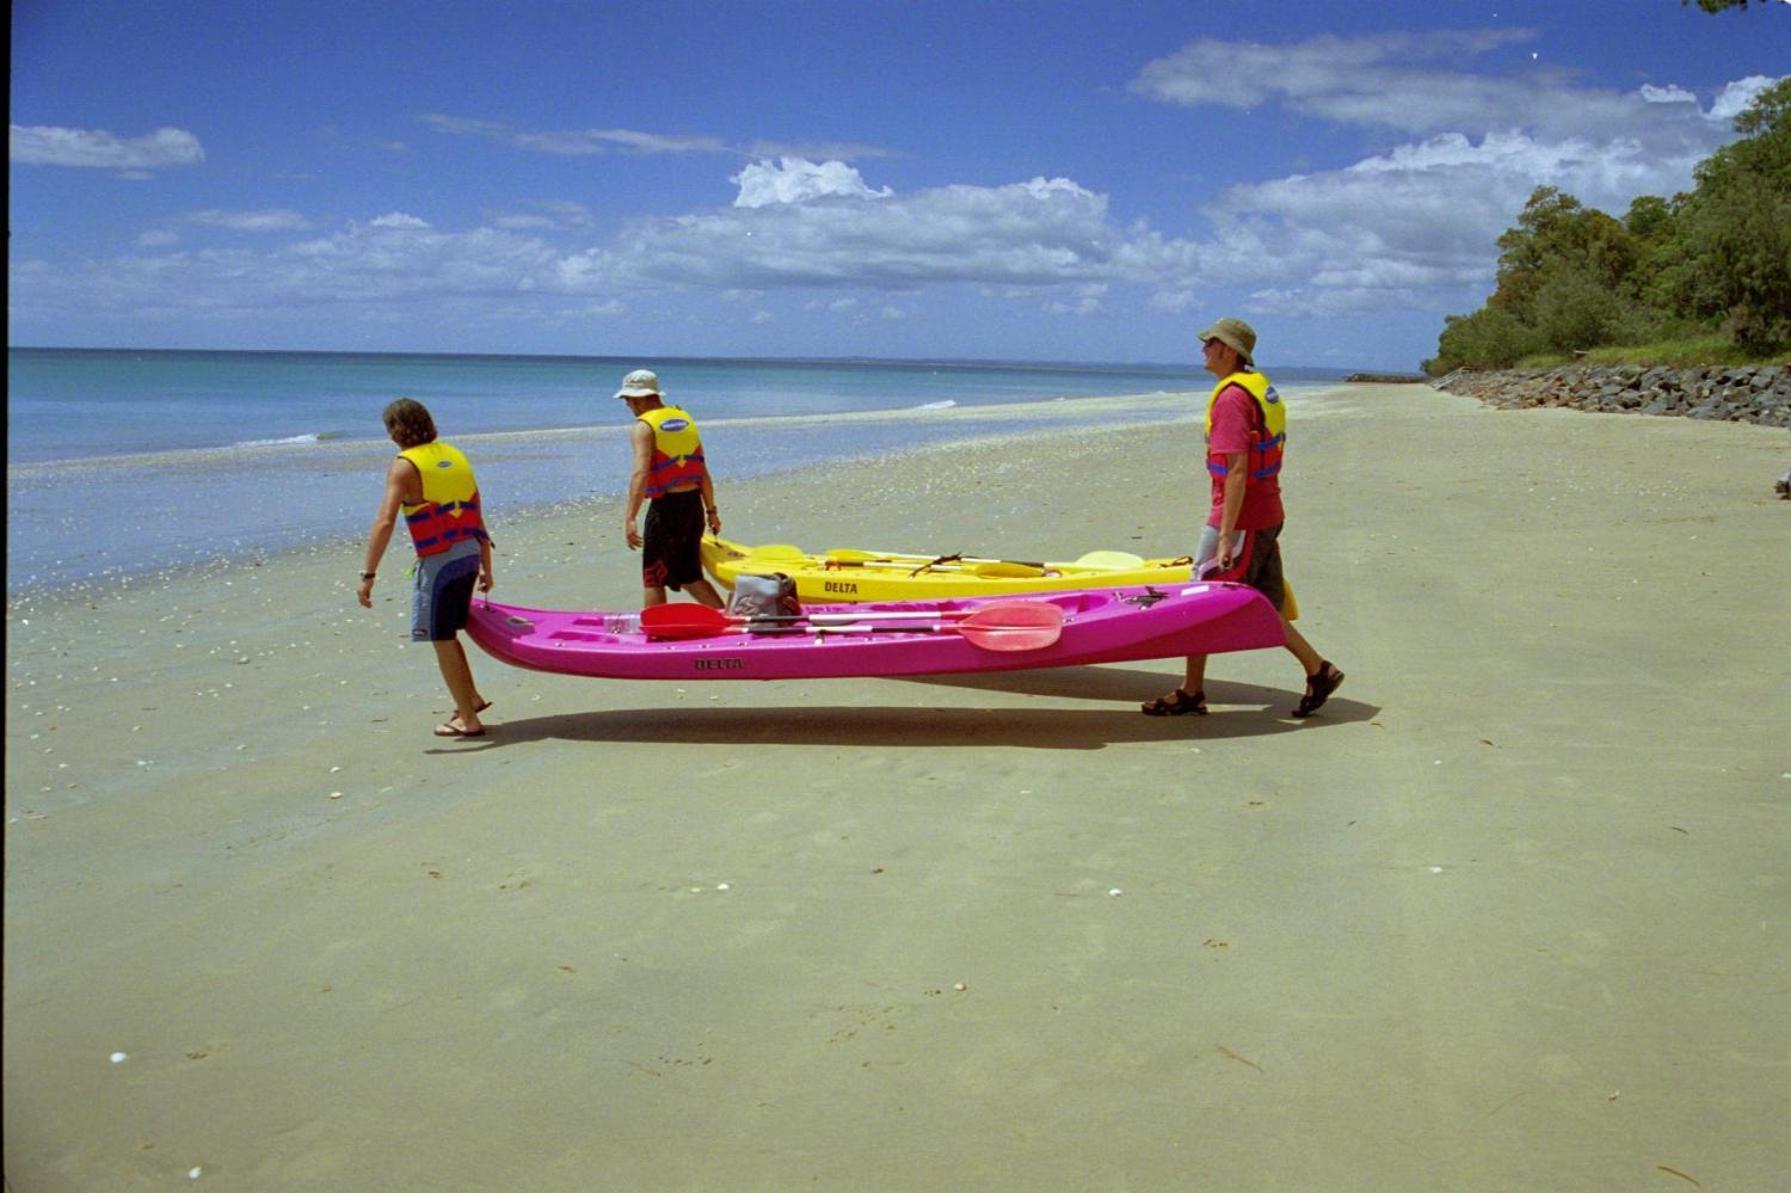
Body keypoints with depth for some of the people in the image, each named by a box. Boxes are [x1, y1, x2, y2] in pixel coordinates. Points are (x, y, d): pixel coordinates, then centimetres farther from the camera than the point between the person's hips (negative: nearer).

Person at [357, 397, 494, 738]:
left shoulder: (404, 465, -9)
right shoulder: (454, 455, 11)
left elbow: (385, 522, -20)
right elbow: (478, 518, 13)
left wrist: (368, 575, -20)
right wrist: (486, 566, 19)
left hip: (439, 561, -7)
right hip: (470, 554, 7)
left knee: (442, 640, 6)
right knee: (447, 633, 24)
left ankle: (468, 720, 12)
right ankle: (471, 698, 29)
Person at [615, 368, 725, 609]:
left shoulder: (644, 426, -9)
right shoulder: (685, 418, 12)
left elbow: (640, 474, -22)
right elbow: (703, 472, 11)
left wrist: (629, 519, -26)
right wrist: (711, 510, 17)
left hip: (665, 506, -7)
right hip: (694, 504, 7)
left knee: (653, 579, 3)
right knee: (690, 576, 18)